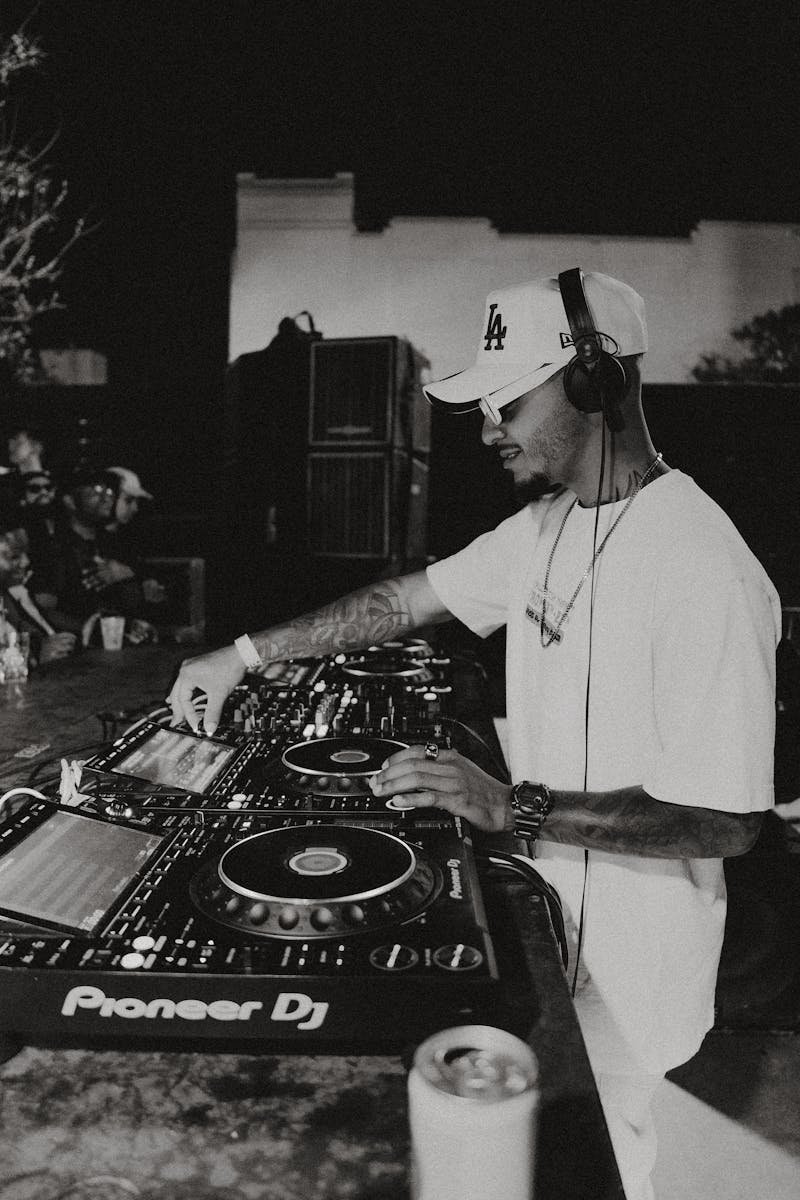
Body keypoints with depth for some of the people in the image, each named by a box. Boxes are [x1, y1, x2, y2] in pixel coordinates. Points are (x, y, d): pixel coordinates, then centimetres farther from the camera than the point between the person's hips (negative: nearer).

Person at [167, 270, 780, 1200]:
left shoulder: (703, 571, -28)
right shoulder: (547, 523, -2)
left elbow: (728, 821, -27)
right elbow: (413, 597, 4)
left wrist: (514, 807, -29)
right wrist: (246, 653, 0)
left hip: (633, 944, -7)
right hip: (546, 902, 7)